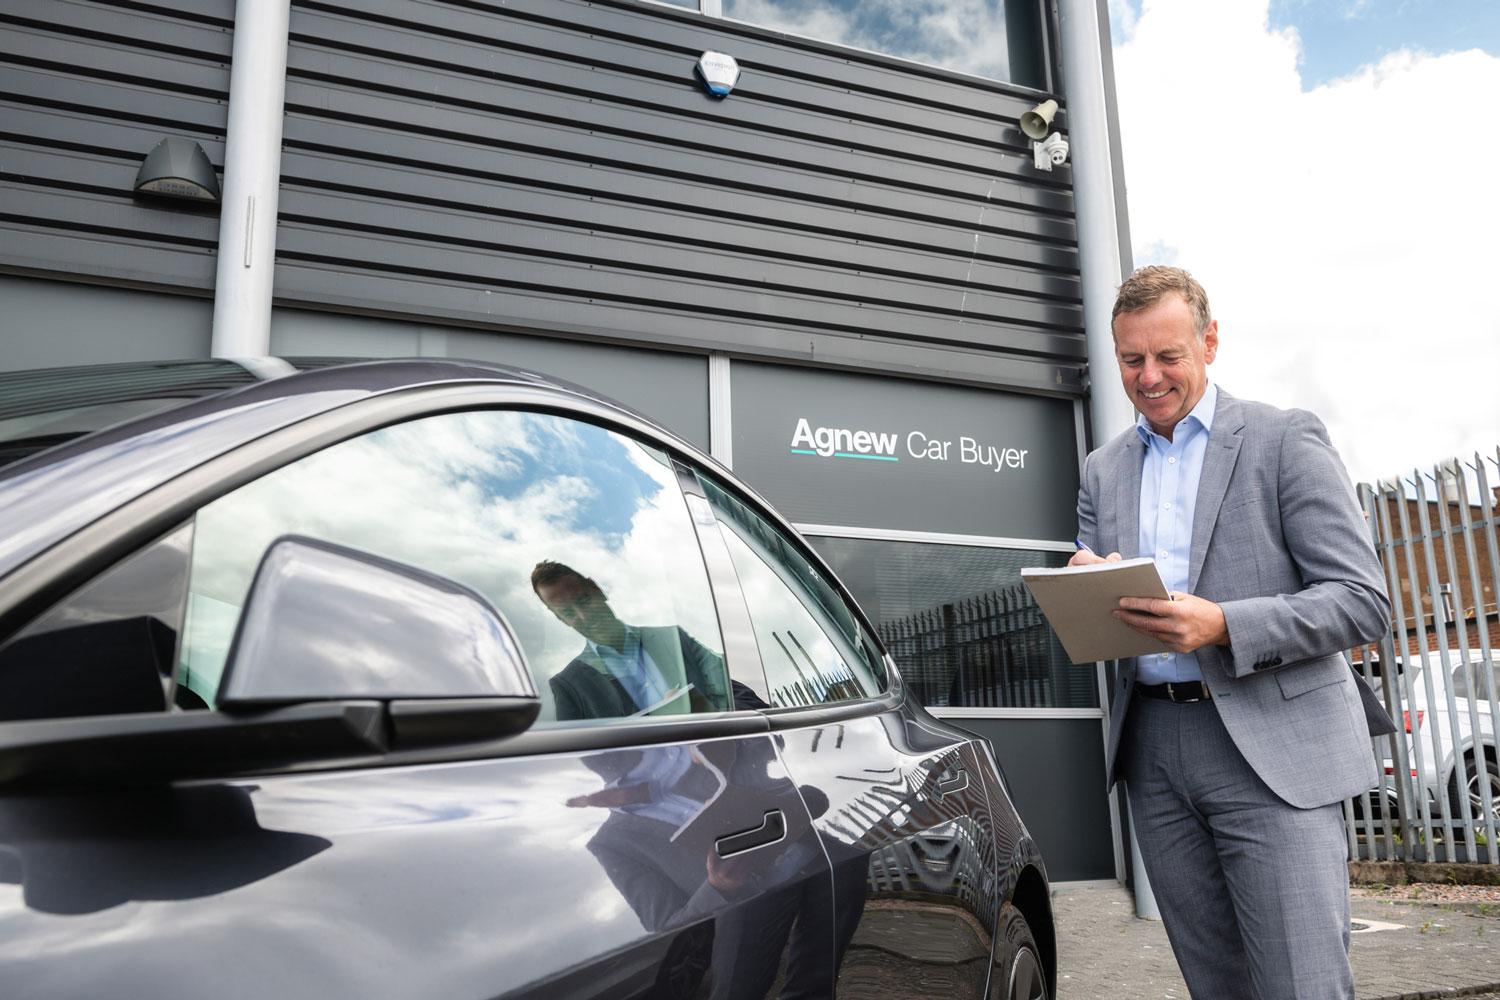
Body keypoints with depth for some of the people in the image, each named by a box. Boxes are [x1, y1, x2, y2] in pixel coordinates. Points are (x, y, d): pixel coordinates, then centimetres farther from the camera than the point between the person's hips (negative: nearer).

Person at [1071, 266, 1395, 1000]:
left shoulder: (1285, 441, -1)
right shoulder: (1102, 471, 14)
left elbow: (1363, 601, -7)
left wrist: (1221, 626, -22)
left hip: (1273, 746, -4)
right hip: (1153, 747, 5)